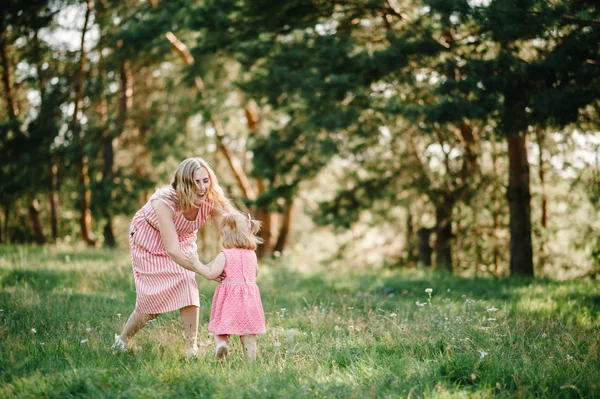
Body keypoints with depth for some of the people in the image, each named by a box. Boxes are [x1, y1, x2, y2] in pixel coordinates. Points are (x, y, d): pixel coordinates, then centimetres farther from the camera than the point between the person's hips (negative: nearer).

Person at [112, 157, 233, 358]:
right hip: (149, 240, -4)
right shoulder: (165, 202, -41)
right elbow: (172, 251, -42)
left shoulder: (212, 202, -29)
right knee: (154, 296, -3)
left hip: (182, 239, 4)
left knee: (188, 284, -15)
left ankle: (191, 348, -7)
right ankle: (121, 340, 21)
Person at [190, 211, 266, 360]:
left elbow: (211, 274, -15)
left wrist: (196, 262, -5)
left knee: (221, 329, 3)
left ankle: (221, 344, -25)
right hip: (249, 297, 4)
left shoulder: (225, 255, -11)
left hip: (229, 298, -4)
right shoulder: (251, 254, 7)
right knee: (248, 334, 11)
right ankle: (251, 360, 9)